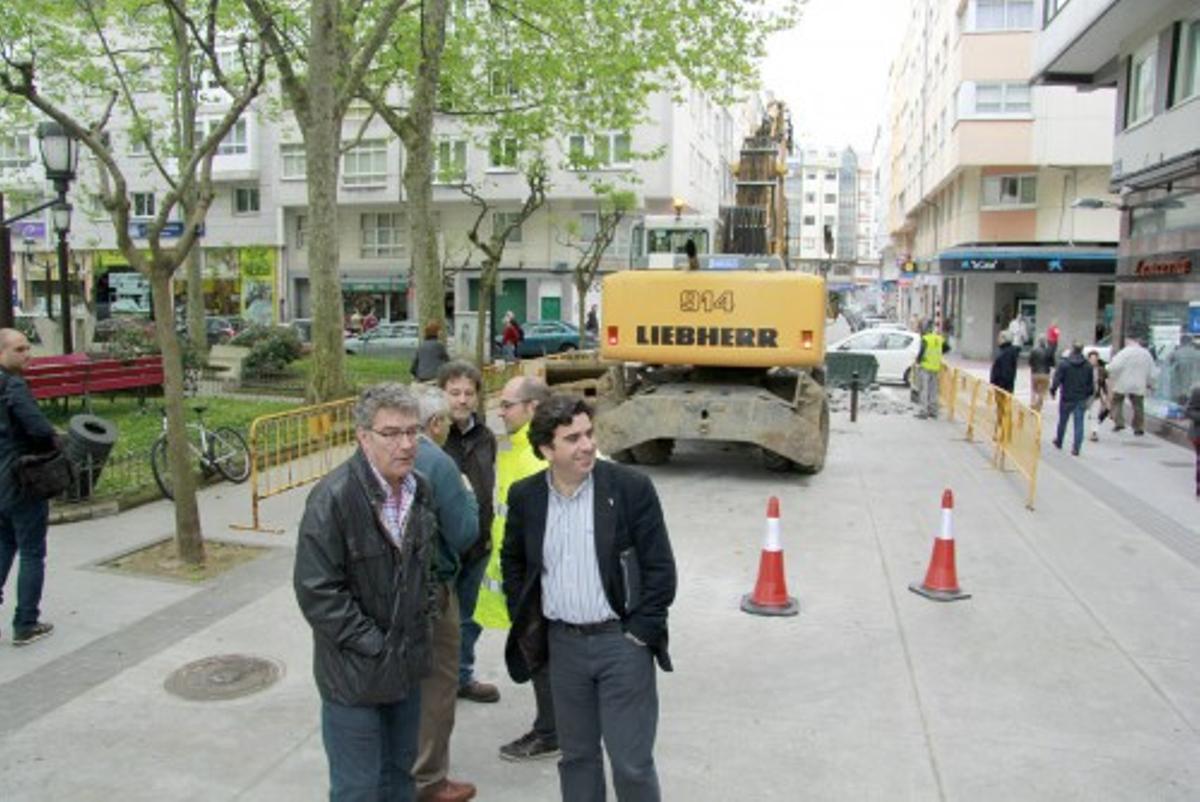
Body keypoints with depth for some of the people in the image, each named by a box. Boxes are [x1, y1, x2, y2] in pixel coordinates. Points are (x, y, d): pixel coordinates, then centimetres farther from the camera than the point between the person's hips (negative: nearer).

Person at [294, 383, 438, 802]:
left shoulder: (419, 490, 2)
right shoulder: (333, 497, -21)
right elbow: (317, 590, -21)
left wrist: (423, 615, 8)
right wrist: (373, 645, -17)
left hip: (407, 664, 7)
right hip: (354, 672, -6)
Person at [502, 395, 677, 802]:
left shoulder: (631, 487, -12)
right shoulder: (526, 496, 0)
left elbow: (660, 567, -8)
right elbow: (513, 561, 14)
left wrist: (641, 631, -10)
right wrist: (527, 626, 8)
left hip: (621, 641, -3)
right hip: (563, 643, 4)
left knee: (632, 762, 4)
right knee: (576, 755, 18)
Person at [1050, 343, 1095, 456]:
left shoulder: (1064, 364, -10)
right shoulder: (1088, 366, 1)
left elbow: (1057, 380, -12)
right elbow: (1091, 383, 6)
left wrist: (1052, 391, 2)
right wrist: (1088, 394, 19)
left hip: (1067, 398, -2)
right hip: (1081, 399, 2)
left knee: (1063, 421, 14)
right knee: (1079, 423, 2)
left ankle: (1059, 442, 32)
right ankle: (1076, 448, -2)